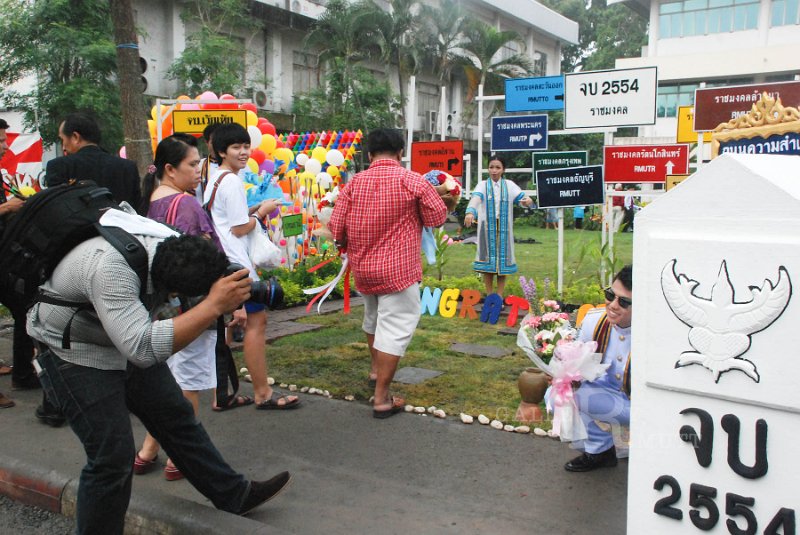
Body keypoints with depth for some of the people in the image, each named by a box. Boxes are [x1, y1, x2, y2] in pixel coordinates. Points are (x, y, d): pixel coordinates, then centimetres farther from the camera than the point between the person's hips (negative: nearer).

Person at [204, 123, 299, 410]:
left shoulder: (213, 180, 15)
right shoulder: (232, 182, -14)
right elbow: (239, 229, -15)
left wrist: (252, 210, 12)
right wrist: (261, 212, -1)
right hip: (236, 264, -10)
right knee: (256, 320, -4)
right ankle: (263, 393, 2)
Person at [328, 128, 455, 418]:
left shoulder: (353, 182, 0)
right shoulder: (412, 180, -9)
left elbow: (336, 228, -1)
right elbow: (437, 217, -3)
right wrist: (443, 199, 17)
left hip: (363, 269, 5)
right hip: (399, 269, -5)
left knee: (373, 318, 27)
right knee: (395, 327, 0)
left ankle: (376, 368, 46)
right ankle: (382, 397, 0)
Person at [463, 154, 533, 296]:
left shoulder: (509, 185, 5)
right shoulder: (482, 185, 0)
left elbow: (522, 197, -7)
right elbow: (475, 198, -20)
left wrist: (528, 201, -32)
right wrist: (470, 212, -41)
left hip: (504, 228, 1)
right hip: (487, 227, -1)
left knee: (502, 259, 4)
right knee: (488, 259, 4)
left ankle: (499, 297, 13)